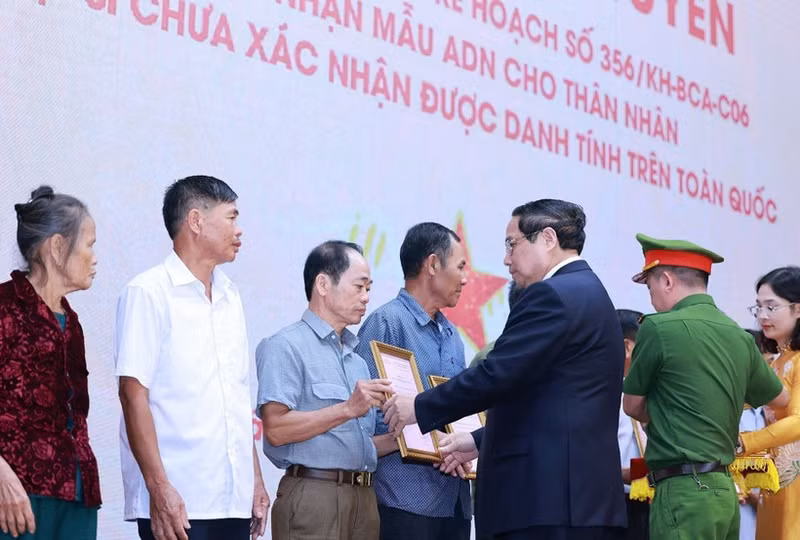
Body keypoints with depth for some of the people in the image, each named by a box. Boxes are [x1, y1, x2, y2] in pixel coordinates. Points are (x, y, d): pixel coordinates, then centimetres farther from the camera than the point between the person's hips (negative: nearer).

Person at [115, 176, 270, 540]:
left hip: (234, 498, 6)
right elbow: (133, 394, -10)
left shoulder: (230, 295, 16)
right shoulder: (149, 292, -5)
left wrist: (255, 477, 15)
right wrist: (159, 488, -17)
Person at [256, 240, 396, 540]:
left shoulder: (355, 356, 20)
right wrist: (347, 409, -18)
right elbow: (276, 429, -16)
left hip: (363, 496, 7)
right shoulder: (286, 346, -5)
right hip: (313, 495, -7)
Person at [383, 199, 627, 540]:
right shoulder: (591, 294, 20)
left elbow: (496, 375, -16)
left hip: (548, 495, -10)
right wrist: (481, 441, 22)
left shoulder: (552, 295, -10)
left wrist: (419, 408, -4)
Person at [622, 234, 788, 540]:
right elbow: (778, 398, 24)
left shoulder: (659, 327, -9)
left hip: (685, 491, -7)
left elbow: (632, 405, 3)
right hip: (724, 490, 7)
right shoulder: (740, 336, 8)